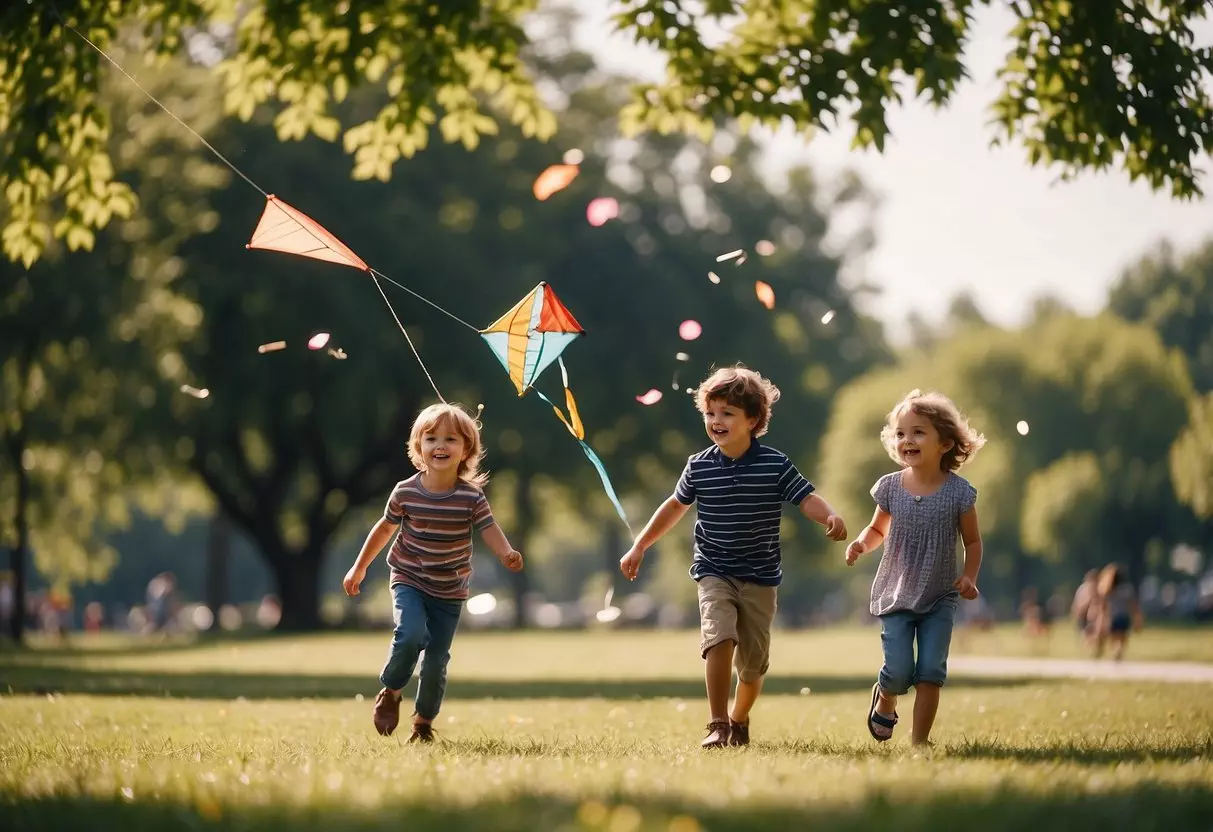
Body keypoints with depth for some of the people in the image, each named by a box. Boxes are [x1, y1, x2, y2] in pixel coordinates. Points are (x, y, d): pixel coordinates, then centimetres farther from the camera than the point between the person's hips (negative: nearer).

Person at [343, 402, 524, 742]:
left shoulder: (472, 497, -11)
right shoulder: (406, 492, -10)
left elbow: (489, 529, -17)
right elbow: (385, 528, 5)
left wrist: (507, 554, -40)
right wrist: (359, 567, 11)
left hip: (449, 591, 1)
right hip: (409, 581, -1)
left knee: (437, 660, 4)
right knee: (411, 634, -27)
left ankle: (424, 722, 26)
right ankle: (390, 693, -1)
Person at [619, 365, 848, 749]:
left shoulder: (775, 465, -8)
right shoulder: (699, 466, -2)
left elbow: (806, 498, -10)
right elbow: (676, 505, 12)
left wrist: (830, 517, -32)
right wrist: (639, 547, 16)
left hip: (760, 577, 0)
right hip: (714, 572, 0)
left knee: (753, 661, 7)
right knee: (719, 637, -24)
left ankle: (740, 721, 34)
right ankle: (717, 724, -19)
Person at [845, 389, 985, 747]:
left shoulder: (958, 492, -9)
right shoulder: (890, 487, -5)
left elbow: (972, 541, 1)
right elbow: (878, 529, 10)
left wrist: (969, 577, -13)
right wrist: (862, 543, -11)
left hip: (940, 599, 0)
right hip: (896, 595, 0)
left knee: (931, 670, -6)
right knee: (899, 671, -7)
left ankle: (920, 739, 7)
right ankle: (884, 699, 28)